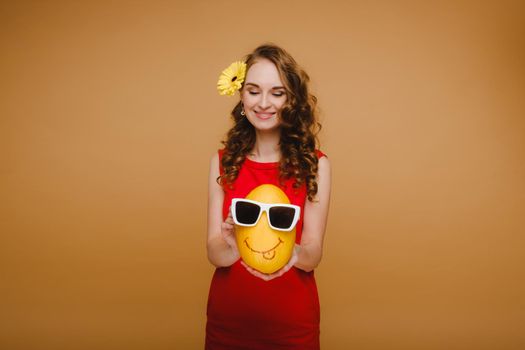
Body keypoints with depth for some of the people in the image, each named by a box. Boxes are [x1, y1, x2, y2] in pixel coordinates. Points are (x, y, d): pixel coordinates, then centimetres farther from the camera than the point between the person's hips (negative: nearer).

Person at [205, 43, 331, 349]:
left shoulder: (315, 164, -11)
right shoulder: (223, 161, -6)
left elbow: (313, 254, -11)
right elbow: (214, 253, -9)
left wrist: (292, 254, -33)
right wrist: (233, 246, -31)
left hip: (291, 323, -1)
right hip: (227, 318, 2)